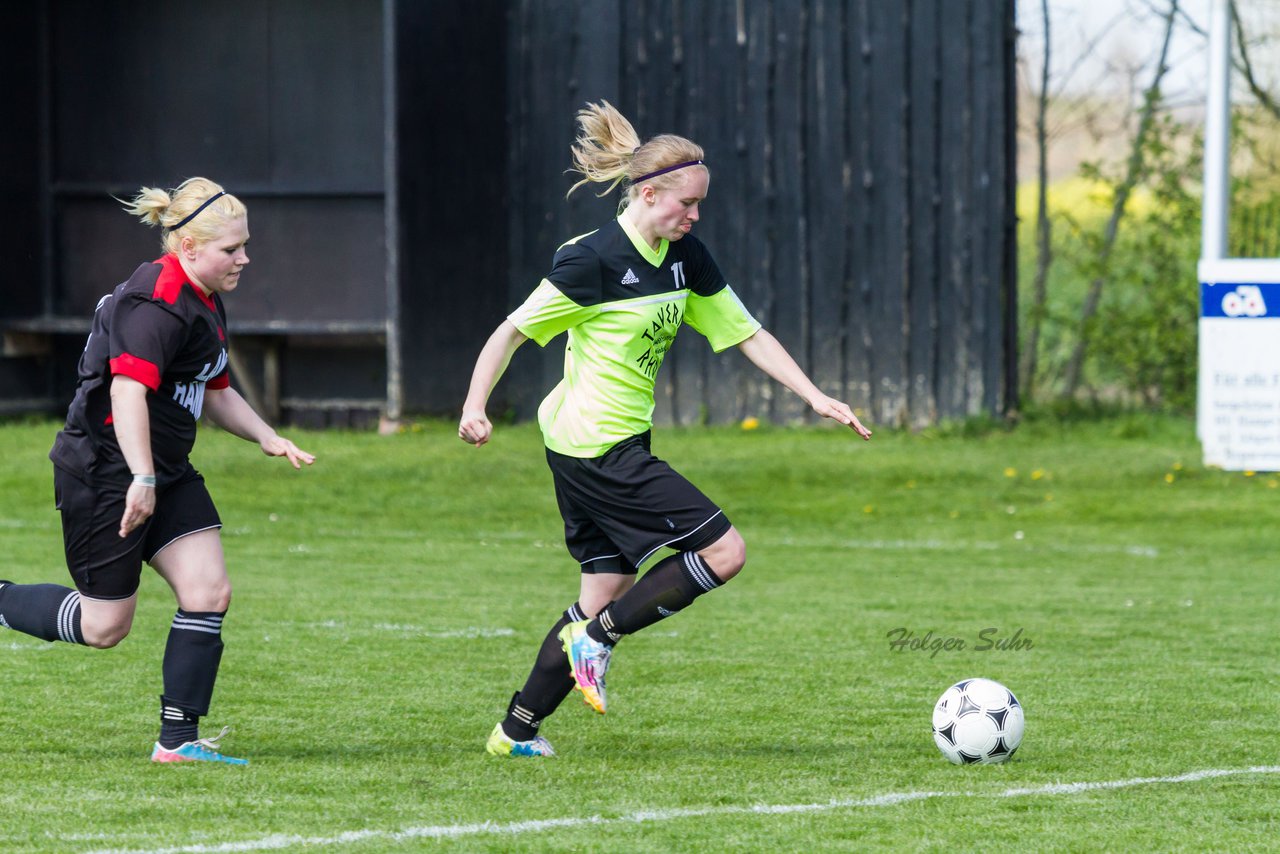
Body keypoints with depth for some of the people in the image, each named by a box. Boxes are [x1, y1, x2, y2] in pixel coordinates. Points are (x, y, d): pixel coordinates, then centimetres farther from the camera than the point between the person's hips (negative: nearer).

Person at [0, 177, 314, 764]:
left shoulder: (204, 305, 14)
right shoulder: (159, 303, -19)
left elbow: (214, 392, 28)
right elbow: (128, 390, -30)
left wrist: (267, 438, 13)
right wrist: (141, 479, -36)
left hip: (167, 474, 10)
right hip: (104, 474, -10)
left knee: (209, 592, -4)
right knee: (104, 626, -1)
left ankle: (178, 739, -1)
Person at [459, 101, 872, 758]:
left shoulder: (686, 258, 7)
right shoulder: (595, 259, -16)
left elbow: (747, 334, 12)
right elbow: (514, 330, -11)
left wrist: (816, 397, 4)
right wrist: (474, 407, -21)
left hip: (619, 445, 9)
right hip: (596, 446, -9)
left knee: (608, 589, 10)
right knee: (724, 552, -10)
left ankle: (517, 730, 15)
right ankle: (597, 637, -3)